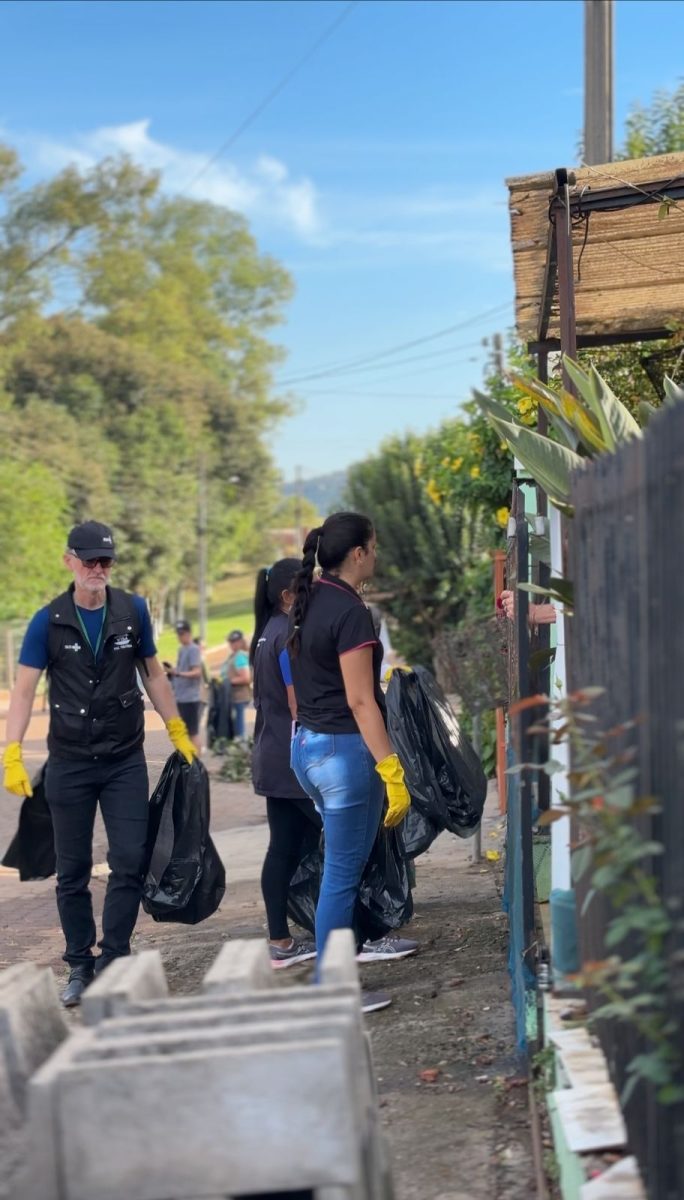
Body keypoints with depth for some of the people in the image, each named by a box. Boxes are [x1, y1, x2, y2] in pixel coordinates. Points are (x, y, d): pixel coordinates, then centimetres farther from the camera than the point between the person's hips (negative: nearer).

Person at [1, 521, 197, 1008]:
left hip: (125, 761, 1)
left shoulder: (133, 611, -1)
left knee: (131, 863, -4)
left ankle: (113, 962, 8)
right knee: (73, 871, 6)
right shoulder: (48, 621, -5)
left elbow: (153, 675, 10)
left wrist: (179, 734, 9)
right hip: (69, 765, -1)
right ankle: (80, 967, 18)